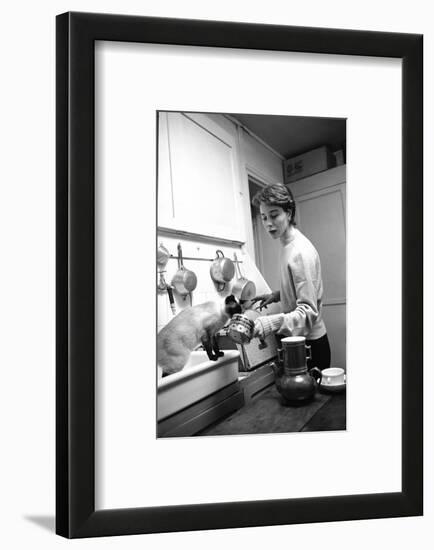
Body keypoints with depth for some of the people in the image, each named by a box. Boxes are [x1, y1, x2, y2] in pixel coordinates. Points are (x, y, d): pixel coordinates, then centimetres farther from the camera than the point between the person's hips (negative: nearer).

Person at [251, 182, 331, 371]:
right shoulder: (288, 245, 6)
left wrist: (270, 323, -41)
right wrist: (276, 295, 2)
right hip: (296, 339, 8)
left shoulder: (301, 252, -22)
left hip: (309, 344, -8)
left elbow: (308, 311, -27)